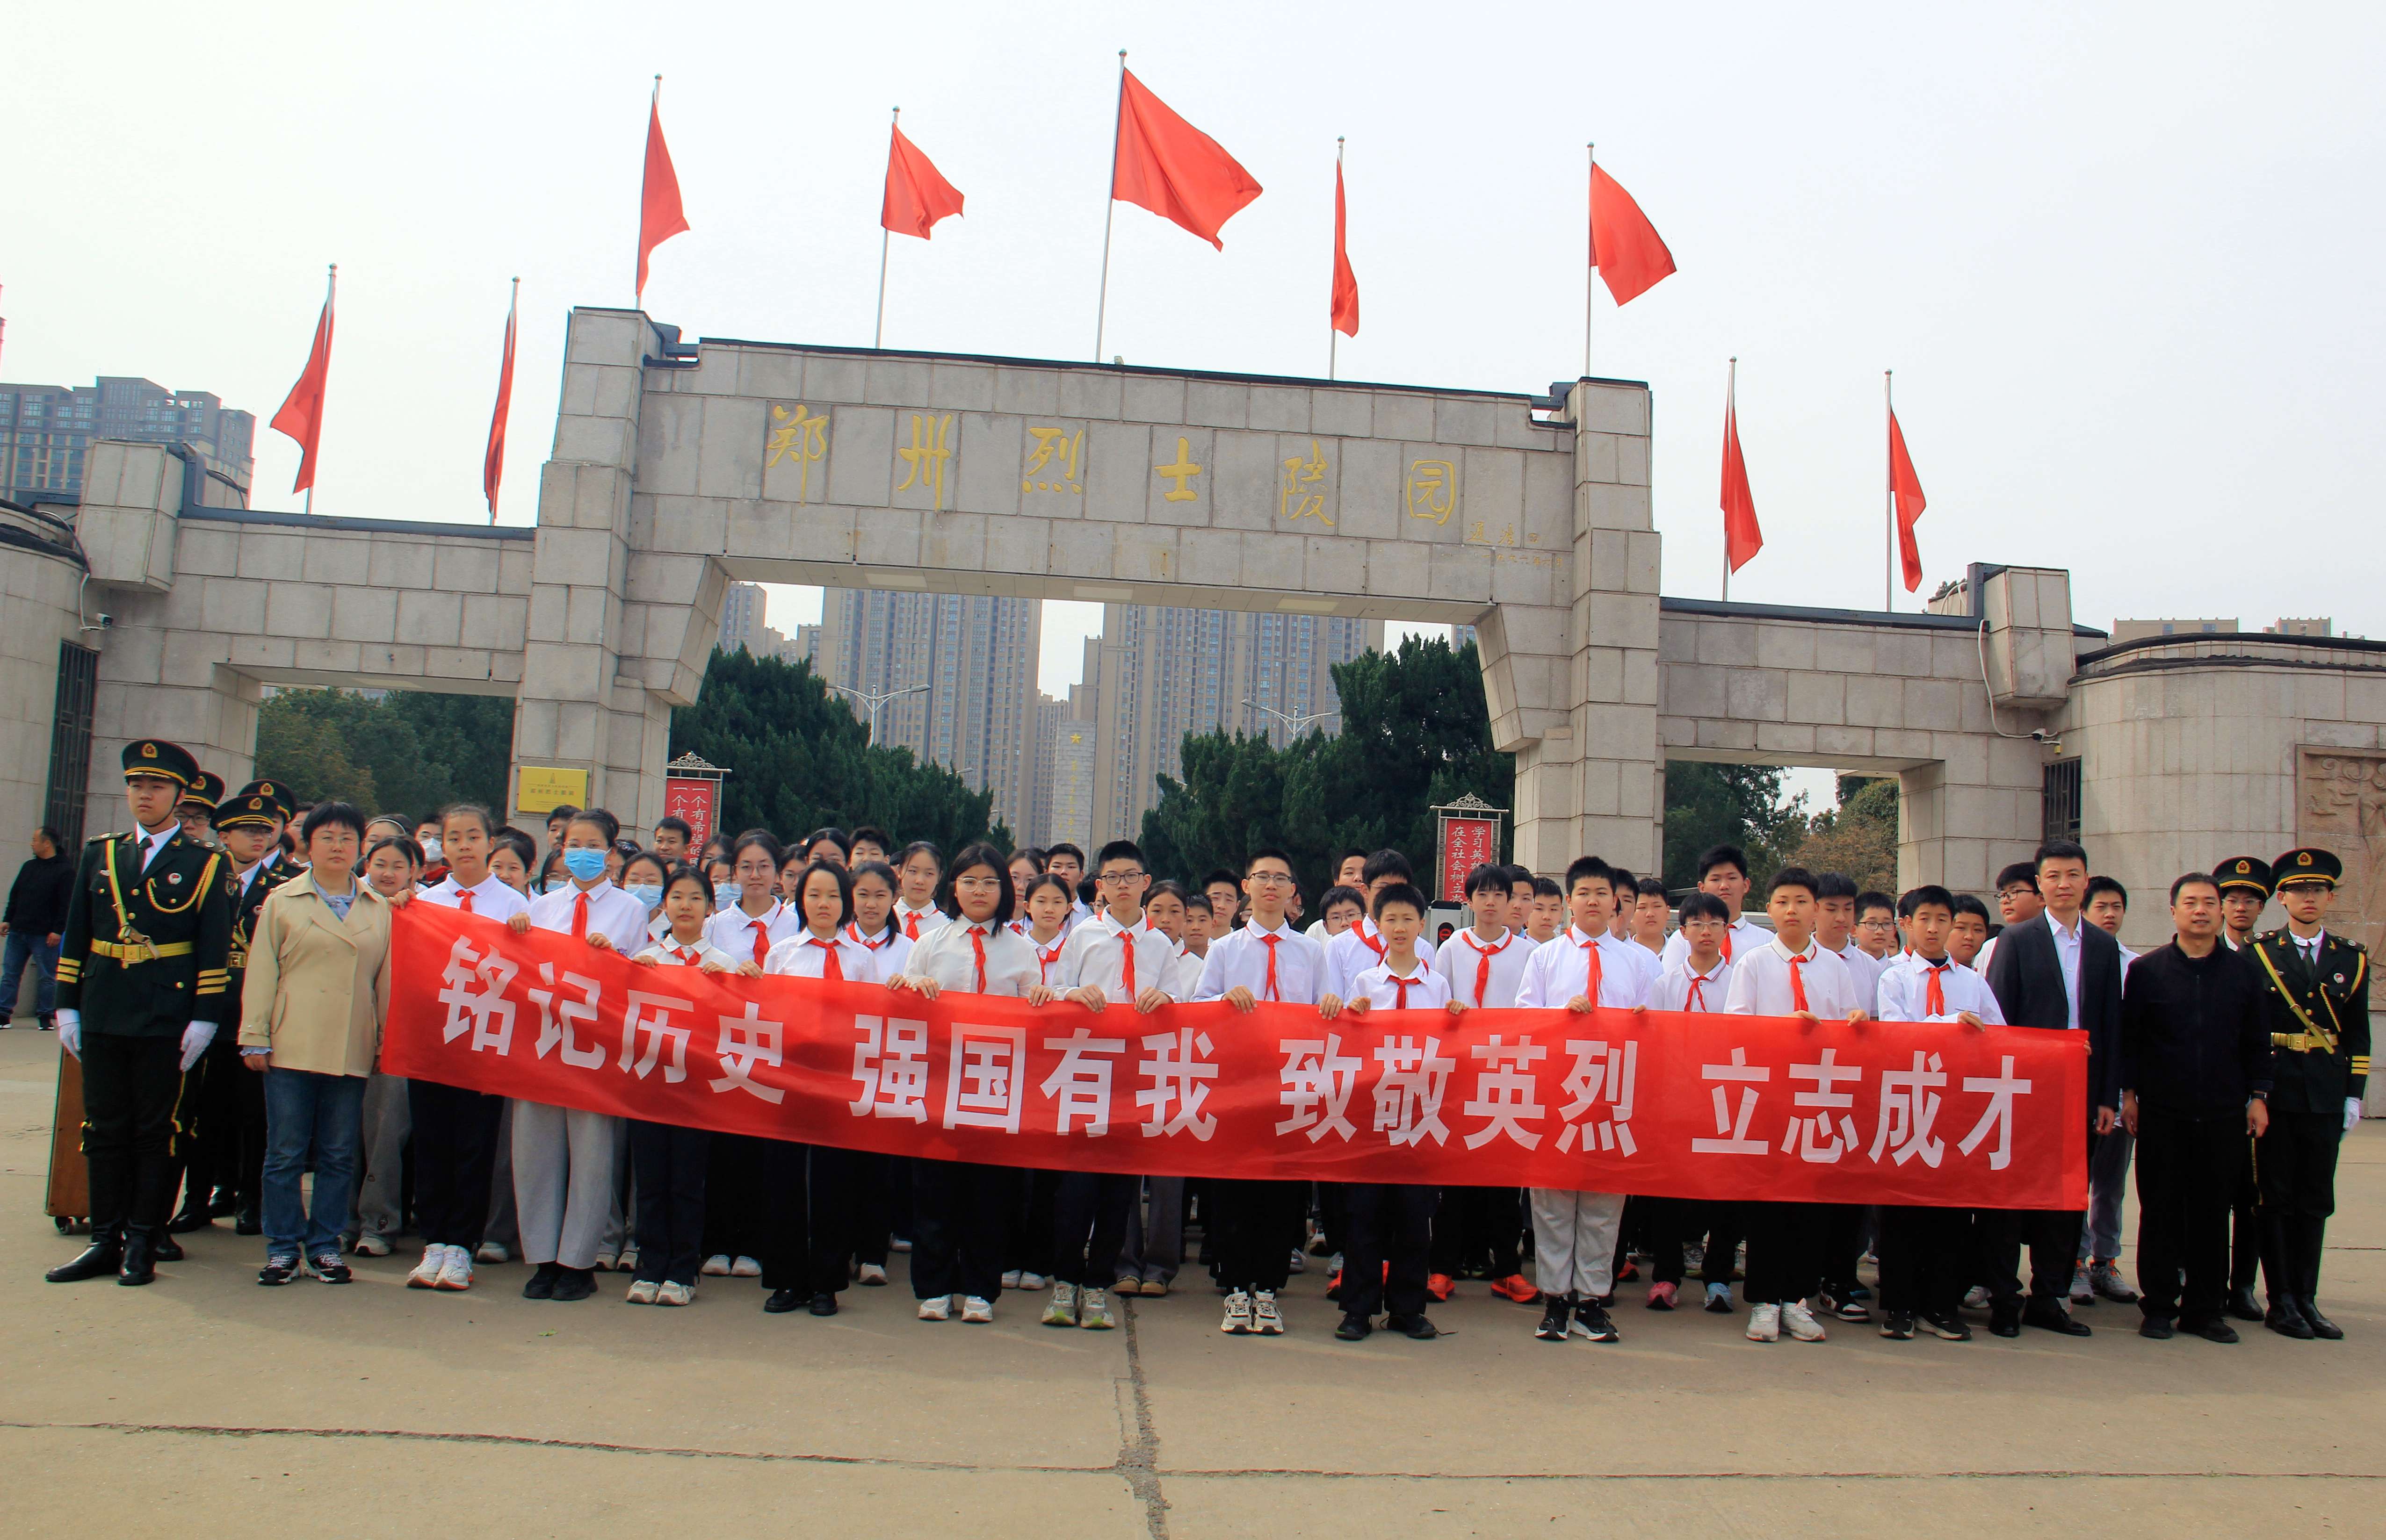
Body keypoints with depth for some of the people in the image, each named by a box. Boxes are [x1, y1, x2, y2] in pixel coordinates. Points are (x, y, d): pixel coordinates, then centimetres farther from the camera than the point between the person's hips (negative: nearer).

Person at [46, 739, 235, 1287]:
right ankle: (106, 1240, 16)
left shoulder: (205, 865, 0)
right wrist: (67, 1008, 6)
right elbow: (74, 938, 12)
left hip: (165, 1022, -4)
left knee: (154, 1132, 4)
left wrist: (204, 1018, -9)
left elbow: (216, 950, -3)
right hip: (102, 1016, 4)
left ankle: (143, 1243, 12)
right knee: (104, 1129, 8)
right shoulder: (99, 855, 11)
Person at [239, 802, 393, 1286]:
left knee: (339, 1155, 6)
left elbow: (385, 978, 12)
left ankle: (325, 1245, 17)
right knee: (286, 1152, 3)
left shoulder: (380, 909, 11)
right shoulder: (282, 901, 7)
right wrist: (255, 1038, -2)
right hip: (291, 1047, -1)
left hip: (352, 1051, 1)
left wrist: (387, 1042, 7)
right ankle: (283, 1247, 15)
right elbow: (261, 973, 4)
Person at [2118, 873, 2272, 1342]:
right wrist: (2128, 1094, -2)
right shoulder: (2145, 970, 1)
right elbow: (2128, 1037, 3)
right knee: (2161, 1211, 4)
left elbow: (2257, 1041, 10)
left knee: (2214, 1211, 7)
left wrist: (2258, 1097, 4)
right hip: (2162, 1113, -2)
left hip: (2224, 1114, 2)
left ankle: (2206, 1309, 17)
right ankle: (2159, 1307, 12)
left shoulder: (2245, 970, 7)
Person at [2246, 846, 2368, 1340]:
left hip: (2326, 1097, 3)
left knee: (2316, 1201, 8)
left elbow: (2358, 1035, 11)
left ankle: (2307, 1299, 16)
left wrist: (2354, 1097, 4)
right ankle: (2281, 1301, 7)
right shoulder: (2257, 956, 1)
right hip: (2274, 1093, -3)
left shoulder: (2351, 959, 10)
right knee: (2277, 1198, 1)